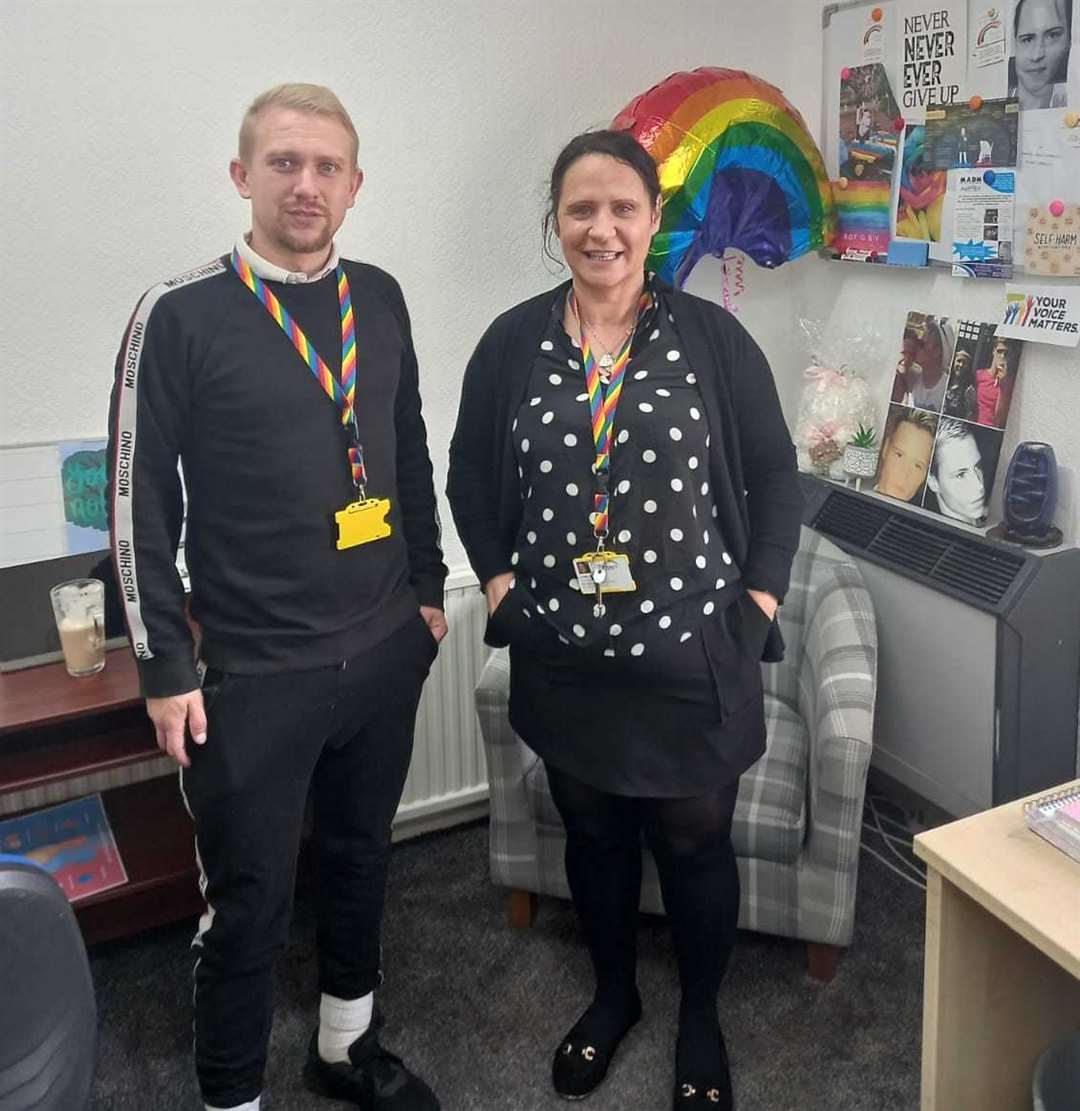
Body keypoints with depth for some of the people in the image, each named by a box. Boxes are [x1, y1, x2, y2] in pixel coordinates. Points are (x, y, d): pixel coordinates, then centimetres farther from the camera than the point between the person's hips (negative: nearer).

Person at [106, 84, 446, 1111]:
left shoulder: (378, 299, 5)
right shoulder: (179, 316, -10)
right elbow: (141, 506, -8)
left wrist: (426, 588, 14)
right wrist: (167, 668, -8)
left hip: (385, 652, 5)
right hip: (253, 674, -5)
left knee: (360, 858, 20)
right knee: (248, 902, 8)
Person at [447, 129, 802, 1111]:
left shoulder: (711, 338, -5)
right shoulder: (512, 343, 0)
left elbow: (775, 478, 0)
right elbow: (470, 475, 9)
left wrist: (758, 603, -5)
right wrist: (499, 582, 1)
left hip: (694, 654, -2)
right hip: (563, 657, 2)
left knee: (695, 842, 11)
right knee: (593, 833, 18)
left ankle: (701, 1018, 38)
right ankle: (613, 994, 44)